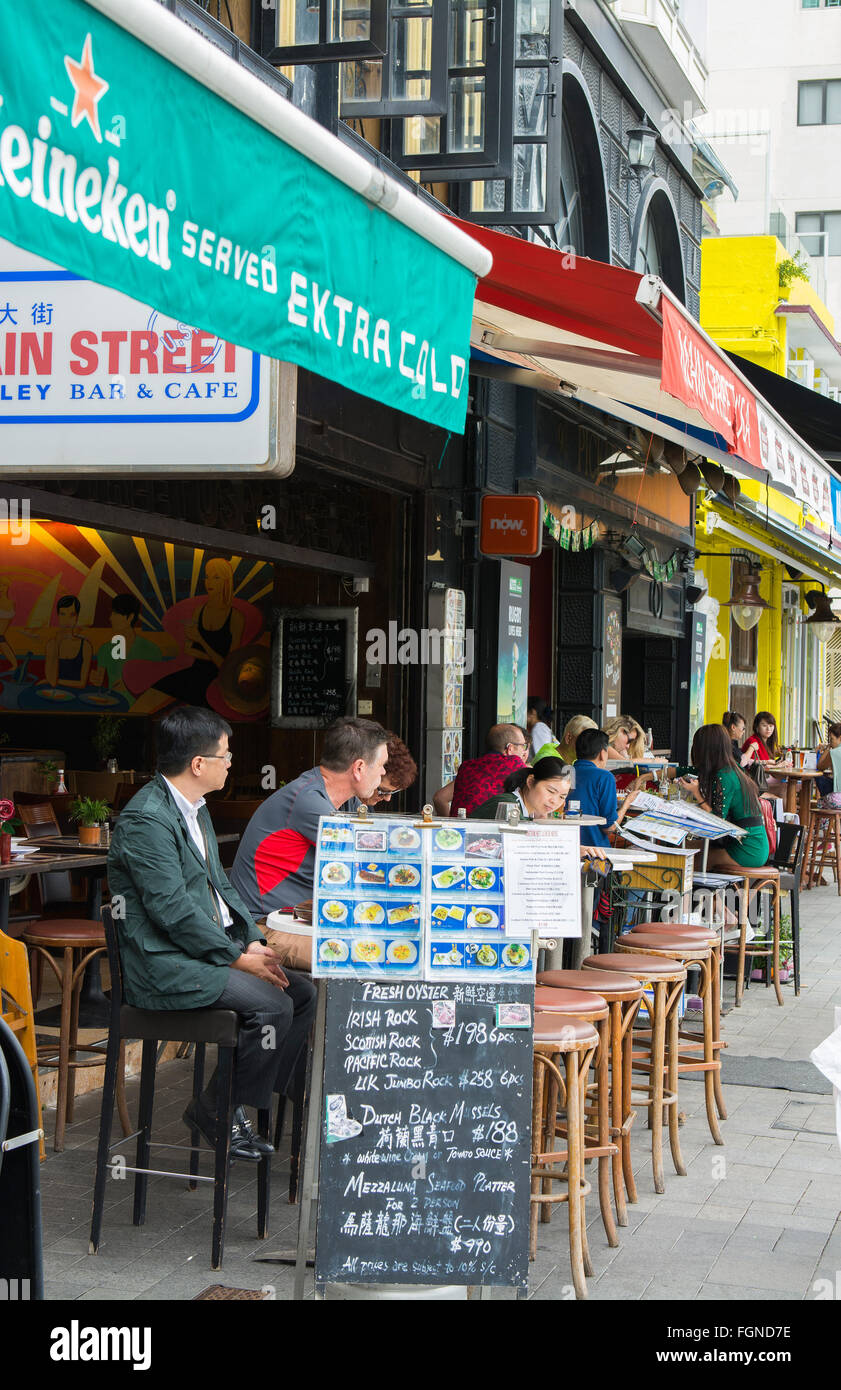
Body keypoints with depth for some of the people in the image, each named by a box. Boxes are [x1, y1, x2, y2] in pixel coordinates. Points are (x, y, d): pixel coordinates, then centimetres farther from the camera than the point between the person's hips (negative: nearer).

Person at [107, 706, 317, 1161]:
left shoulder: (194, 808, 13)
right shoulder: (147, 819, -19)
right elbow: (173, 910, -22)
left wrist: (253, 941, 3)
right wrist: (239, 958, -17)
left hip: (212, 948, 10)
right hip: (166, 967, -10)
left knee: (302, 992, -2)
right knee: (271, 1004, -23)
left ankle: (261, 1098, 7)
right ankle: (215, 1112, -5)